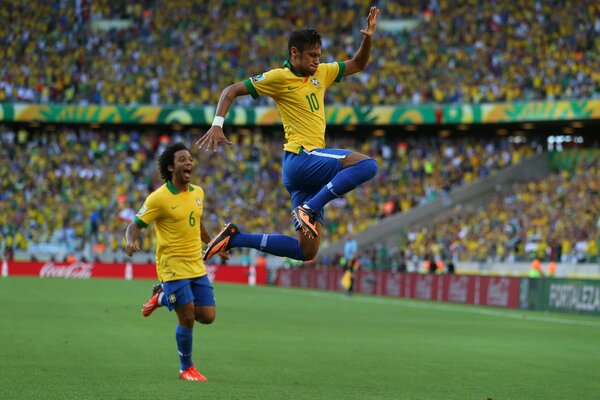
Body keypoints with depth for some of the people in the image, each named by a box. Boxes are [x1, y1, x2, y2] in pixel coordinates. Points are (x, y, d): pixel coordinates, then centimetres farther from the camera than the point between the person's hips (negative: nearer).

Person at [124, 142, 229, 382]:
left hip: (197, 266, 6)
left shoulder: (198, 193, 6)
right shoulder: (159, 198, -14)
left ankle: (162, 297, 29)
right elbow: (135, 225, -12)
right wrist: (130, 242, -33)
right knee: (187, 318, -9)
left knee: (207, 316, 5)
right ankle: (186, 368, 13)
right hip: (173, 266, -6)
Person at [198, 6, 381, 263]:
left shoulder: (321, 73, 16)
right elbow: (232, 91, -3)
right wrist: (217, 125, -16)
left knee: (306, 251, 2)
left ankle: (235, 238, 7)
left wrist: (368, 38, 9)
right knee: (367, 165, -25)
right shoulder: (279, 78, -4)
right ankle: (309, 208, -22)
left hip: (310, 168, 8)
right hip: (300, 158, -8)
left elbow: (358, 64, 28)